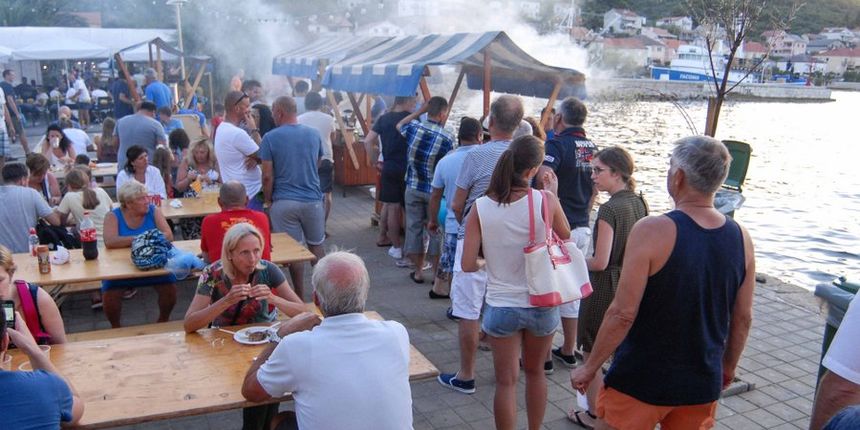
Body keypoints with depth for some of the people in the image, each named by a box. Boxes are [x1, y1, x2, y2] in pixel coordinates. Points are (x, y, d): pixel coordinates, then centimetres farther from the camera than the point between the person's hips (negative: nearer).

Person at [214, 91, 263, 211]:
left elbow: (254, 153, 14)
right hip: (249, 194, -10)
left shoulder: (222, 128, 12)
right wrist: (254, 130, -6)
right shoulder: (237, 133, -21)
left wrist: (255, 158, -10)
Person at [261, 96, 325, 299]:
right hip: (313, 199, 3)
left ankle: (300, 297, 13)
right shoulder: (314, 134, 3)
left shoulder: (270, 138, -8)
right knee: (316, 246, 17)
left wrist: (267, 201, 4)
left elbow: (267, 176, -9)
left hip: (284, 202, -2)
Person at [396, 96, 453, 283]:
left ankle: (418, 271, 18)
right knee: (436, 230, 9)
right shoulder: (447, 137, -15)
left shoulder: (414, 127, -6)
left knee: (414, 227, 11)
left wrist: (420, 111, 16)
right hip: (435, 190, -3)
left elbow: (399, 125, 18)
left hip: (413, 188, 3)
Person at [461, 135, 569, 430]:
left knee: (506, 381, 13)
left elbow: (468, 265, -11)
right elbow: (566, 236, 6)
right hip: (541, 304, 1)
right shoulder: (546, 201, -15)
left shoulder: (481, 207, -13)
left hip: (501, 307, -1)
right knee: (535, 372, 24)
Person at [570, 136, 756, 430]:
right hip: (702, 384, 5)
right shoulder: (741, 238, -4)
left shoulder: (652, 231, -21)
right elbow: (743, 318, 5)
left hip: (640, 382, -5)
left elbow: (623, 313, -20)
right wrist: (728, 368, 21)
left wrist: (590, 367, -8)